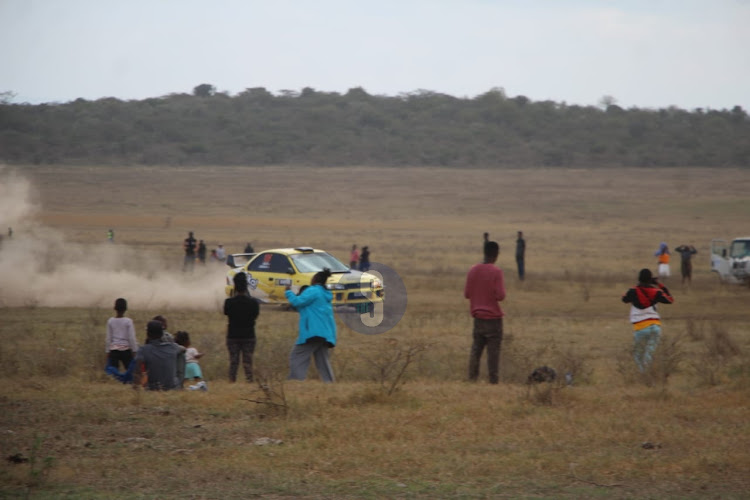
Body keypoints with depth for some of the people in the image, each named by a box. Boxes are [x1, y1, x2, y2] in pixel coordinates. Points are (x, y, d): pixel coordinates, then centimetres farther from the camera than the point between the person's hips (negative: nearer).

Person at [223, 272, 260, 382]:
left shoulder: (229, 302, -11)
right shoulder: (253, 302, -9)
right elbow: (256, 315, 5)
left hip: (233, 336, 0)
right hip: (248, 336, 0)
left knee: (233, 362, 7)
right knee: (248, 362, 6)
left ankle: (232, 381, 4)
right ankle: (249, 380, 3)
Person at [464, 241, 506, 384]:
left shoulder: (473, 270, 3)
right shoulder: (496, 272, -12)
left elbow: (467, 294, 7)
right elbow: (500, 296, -16)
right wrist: (502, 289, 4)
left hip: (478, 317, 5)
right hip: (494, 318, -4)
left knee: (476, 348, 9)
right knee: (493, 351, -1)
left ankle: (472, 378, 4)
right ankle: (493, 380, -3)